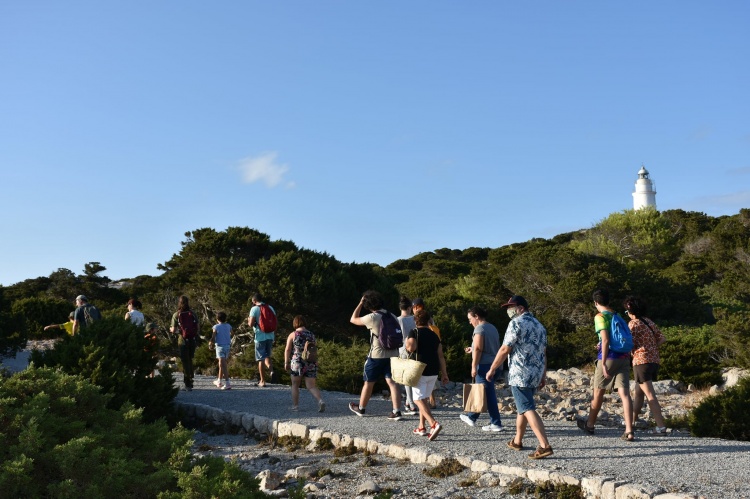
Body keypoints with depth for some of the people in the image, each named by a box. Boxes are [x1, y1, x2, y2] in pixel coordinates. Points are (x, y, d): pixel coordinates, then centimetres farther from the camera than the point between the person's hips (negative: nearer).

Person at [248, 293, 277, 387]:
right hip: (270, 336, 5)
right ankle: (271, 370, -10)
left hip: (260, 336, -5)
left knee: (260, 359, 4)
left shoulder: (254, 309, -6)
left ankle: (262, 381, 7)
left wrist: (248, 320, 9)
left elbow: (251, 324, -14)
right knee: (267, 356, 18)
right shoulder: (270, 308, 10)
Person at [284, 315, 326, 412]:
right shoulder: (311, 335, 9)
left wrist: (286, 363, -2)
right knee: (311, 386, 3)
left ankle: (295, 406, 17)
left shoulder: (292, 335, -4)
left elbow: (287, 350, -8)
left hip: (297, 363, -3)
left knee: (295, 385, 16)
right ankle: (321, 401, -19)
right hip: (311, 364, 3)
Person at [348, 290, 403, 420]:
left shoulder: (372, 318, -12)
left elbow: (353, 319, 0)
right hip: (393, 354, 5)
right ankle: (396, 412, -10)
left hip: (377, 355, -5)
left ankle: (360, 408, 28)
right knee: (392, 382, 0)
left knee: (369, 382, 11)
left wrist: (360, 303, 5)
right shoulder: (393, 317, 6)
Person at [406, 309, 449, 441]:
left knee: (418, 399, -7)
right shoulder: (434, 335, 12)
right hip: (434, 371, 6)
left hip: (420, 371, -6)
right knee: (424, 399, 18)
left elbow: (411, 348, -21)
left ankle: (434, 424, -25)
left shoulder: (414, 332, -3)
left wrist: (407, 342, 2)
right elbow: (440, 356, 9)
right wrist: (444, 373, 12)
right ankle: (422, 427, 20)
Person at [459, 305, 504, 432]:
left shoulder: (479, 328, -12)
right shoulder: (492, 328, 16)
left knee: (488, 394, -5)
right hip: (494, 364, 9)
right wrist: (472, 350, 25)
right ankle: (471, 417, 28)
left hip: (484, 365, -9)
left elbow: (478, 348, -19)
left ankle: (496, 423, -3)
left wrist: (474, 366, -17)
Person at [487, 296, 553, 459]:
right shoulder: (539, 325, 16)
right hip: (536, 375, 9)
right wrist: (543, 376, 21)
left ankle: (545, 446, -18)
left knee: (528, 409, -10)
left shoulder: (516, 323, -10)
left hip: (519, 375, -9)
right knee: (523, 407, 20)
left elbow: (505, 350, -13)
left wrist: (492, 369, -4)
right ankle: (517, 441, 29)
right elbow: (543, 353, 17)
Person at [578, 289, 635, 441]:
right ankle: (629, 431, -10)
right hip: (624, 357, 6)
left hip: (609, 358, -6)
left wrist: (603, 363, -18)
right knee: (625, 394, -1)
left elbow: (605, 340, -17)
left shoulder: (600, 317, -7)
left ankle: (589, 424, 27)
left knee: (598, 392, 11)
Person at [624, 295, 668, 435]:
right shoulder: (649, 322, 14)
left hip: (641, 361, -8)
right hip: (654, 360, 8)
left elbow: (629, 345, -14)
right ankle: (633, 420, 26)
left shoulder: (633, 323, -8)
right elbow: (662, 339, 10)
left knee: (650, 395, -7)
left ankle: (661, 426, -10)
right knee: (638, 392, 18)